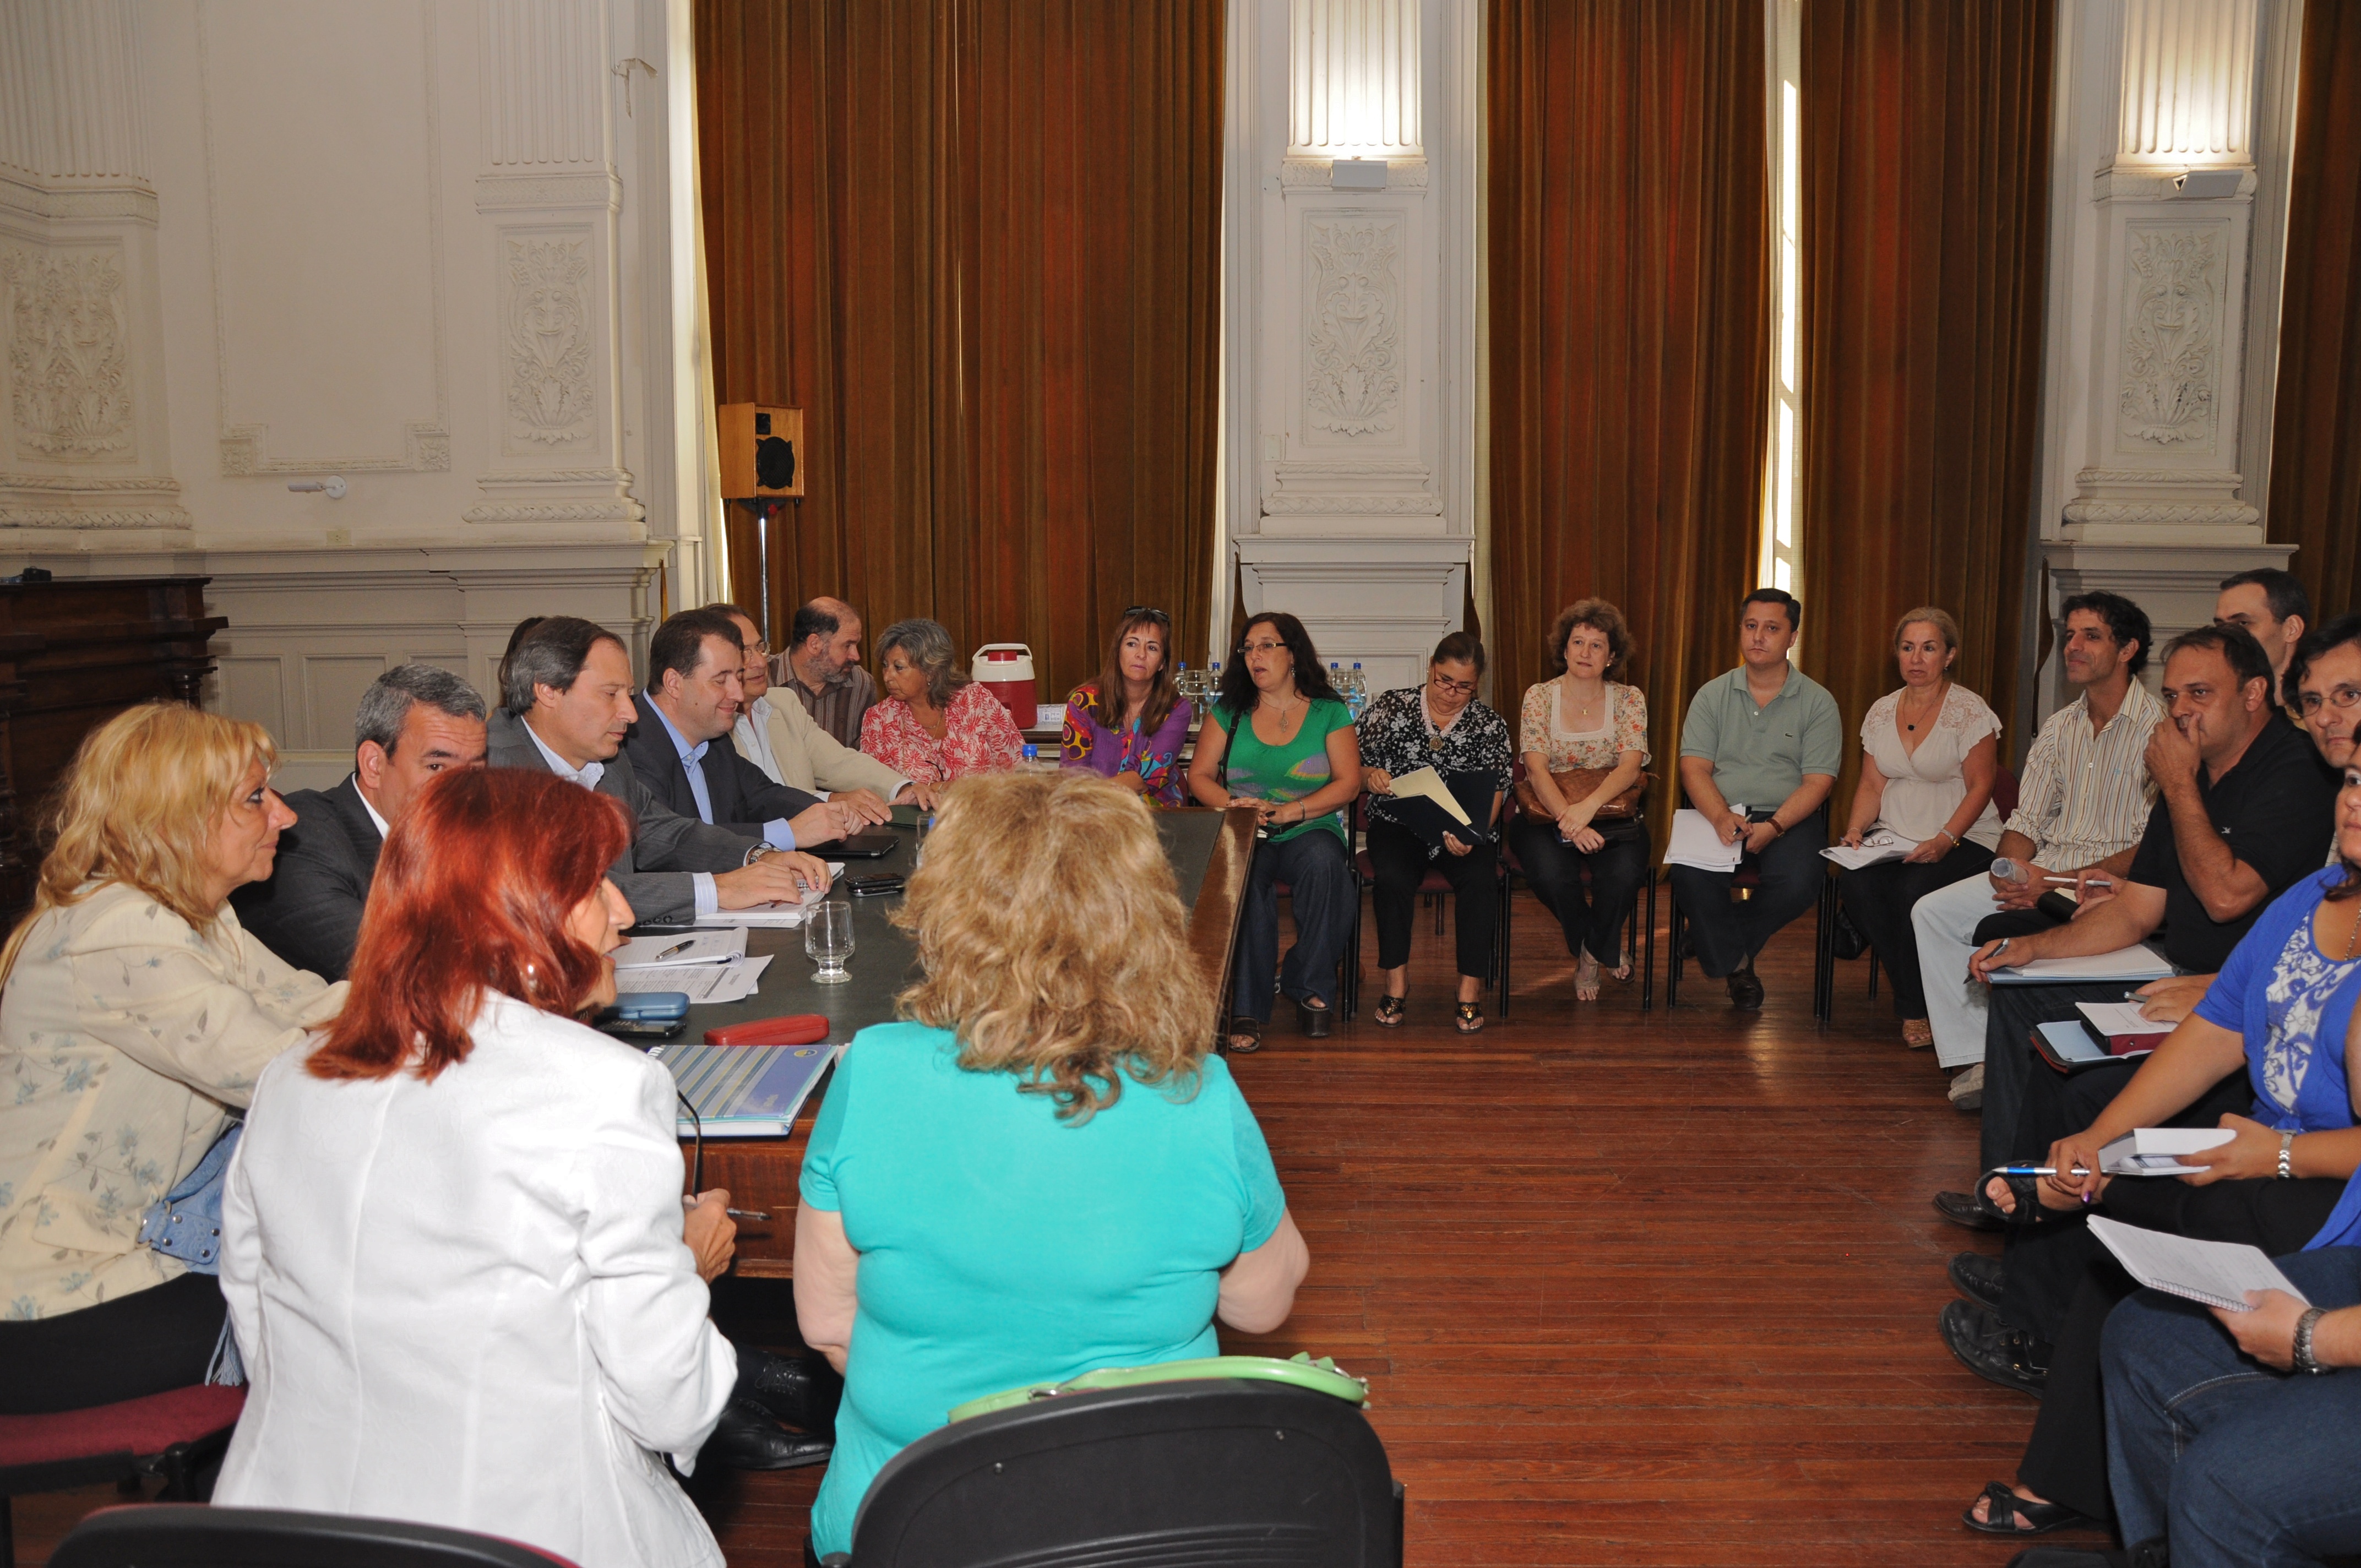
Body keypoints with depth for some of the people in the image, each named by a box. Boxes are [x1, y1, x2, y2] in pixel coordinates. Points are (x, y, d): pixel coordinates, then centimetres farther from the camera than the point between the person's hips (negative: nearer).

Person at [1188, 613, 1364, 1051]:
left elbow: (1348, 782, -3)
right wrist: (1232, 805, -14)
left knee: (1324, 863, -36)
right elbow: (1199, 776, 8)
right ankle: (1248, 1006, -29)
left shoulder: (1329, 711, 6)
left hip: (1309, 831, 0)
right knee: (1244, 873, -36)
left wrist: (1289, 811, -16)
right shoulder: (1229, 711, 11)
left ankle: (1308, 984, -16)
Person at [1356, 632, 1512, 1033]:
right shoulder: (1392, 707, 4)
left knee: (1480, 880, -30)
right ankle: (1397, 983, -16)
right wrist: (1369, 774, -18)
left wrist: (1471, 837, -21)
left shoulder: (1490, 726, 4)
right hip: (1398, 823, 0)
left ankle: (1470, 992, -20)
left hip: (1463, 831, 1)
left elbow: (1493, 794, -3)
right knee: (1394, 879, -32)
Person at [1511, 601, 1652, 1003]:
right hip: (1547, 814, 0)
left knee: (1624, 873, -32)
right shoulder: (1539, 696, 1)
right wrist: (1568, 820, -28)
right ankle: (1608, 946, 2)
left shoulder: (1629, 699, 3)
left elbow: (1630, 767, -11)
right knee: (1551, 873, -32)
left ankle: (1590, 952, 2)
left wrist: (1587, 808, -30)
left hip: (1612, 815, 0)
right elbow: (1537, 769, -11)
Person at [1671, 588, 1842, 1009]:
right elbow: (1694, 768, 1)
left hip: (1789, 817, -1)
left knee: (1799, 884, -31)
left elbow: (1818, 781, -3)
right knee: (1690, 877, -30)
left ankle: (1718, 942, -4)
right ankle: (1734, 964, -6)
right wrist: (1721, 817, -19)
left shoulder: (1818, 702, 4)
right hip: (1719, 813, 1)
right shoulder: (1712, 695, 10)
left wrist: (1774, 827, -20)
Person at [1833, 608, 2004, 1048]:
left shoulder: (1969, 711, -4)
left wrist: (1944, 841, -22)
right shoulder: (1882, 711, 12)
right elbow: (1871, 785, 12)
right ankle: (1918, 998, -10)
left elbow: (1980, 787, -8)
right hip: (1892, 837, 4)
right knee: (1855, 882, -27)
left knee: (1916, 890, -34)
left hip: (1962, 839, -4)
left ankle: (1916, 1010, -9)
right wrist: (1856, 829, -8)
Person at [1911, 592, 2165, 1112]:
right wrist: (2012, 870, -10)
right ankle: (1972, 1060, -8)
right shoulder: (2059, 727, 15)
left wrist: (2057, 883, -22)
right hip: (2038, 875, 8)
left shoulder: (2158, 728, -10)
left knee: (1997, 932, -32)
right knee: (1933, 911, -7)